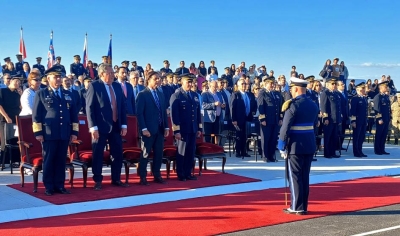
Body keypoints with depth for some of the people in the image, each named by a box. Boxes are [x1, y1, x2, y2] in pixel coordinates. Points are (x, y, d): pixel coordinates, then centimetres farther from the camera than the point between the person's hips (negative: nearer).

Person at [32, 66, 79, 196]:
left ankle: (59, 185, 14)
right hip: (49, 134, -3)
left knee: (61, 161, 6)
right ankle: (49, 187, 9)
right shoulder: (41, 94, 4)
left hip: (65, 134, 3)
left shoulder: (68, 94, 14)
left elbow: (73, 114, 14)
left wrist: (74, 132, 8)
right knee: (48, 160, 1)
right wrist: (38, 132, -7)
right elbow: (36, 114, 0)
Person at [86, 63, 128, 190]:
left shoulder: (117, 86, 10)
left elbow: (123, 106, 12)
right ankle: (98, 181, 13)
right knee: (98, 155, 3)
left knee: (118, 154, 9)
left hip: (116, 126, 5)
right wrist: (93, 127, -16)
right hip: (100, 126, -5)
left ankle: (116, 179, 21)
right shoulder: (94, 86, -6)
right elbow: (89, 108, -10)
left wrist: (124, 125, 5)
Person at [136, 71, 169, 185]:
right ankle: (143, 177, 6)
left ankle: (157, 175, 17)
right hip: (148, 129, -6)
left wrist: (166, 127, 8)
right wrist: (144, 129, -18)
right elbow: (139, 113, -11)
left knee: (158, 154, 8)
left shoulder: (160, 95, 16)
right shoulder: (142, 94, -5)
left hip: (160, 129, 6)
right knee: (145, 154, -1)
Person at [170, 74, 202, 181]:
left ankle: (188, 173, 17)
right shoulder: (176, 96, -6)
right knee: (181, 152, 3)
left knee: (191, 152, 8)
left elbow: (198, 112, 16)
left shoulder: (194, 95, 13)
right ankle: (181, 175, 12)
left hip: (193, 129, 6)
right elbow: (174, 114, -11)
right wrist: (176, 130, -16)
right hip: (182, 129, -5)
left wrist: (199, 128, 11)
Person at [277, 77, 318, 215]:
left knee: (295, 177, 1)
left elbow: (285, 128, -17)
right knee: (305, 176, 12)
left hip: (295, 146, -7)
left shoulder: (293, 105, -15)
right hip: (310, 145, 7)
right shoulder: (313, 105, 7)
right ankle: (304, 206, 18)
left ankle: (297, 207, 4)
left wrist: (282, 146, -10)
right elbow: (314, 124, 14)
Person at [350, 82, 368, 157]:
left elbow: (366, 110, 18)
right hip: (357, 121, -7)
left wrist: (366, 120, 16)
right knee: (356, 137, 0)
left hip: (364, 121, 8)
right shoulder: (355, 98, -10)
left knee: (362, 137, 11)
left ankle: (360, 151, 19)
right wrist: (353, 121, -17)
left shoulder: (365, 98, 14)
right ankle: (356, 153, 5)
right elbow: (352, 111, -14)